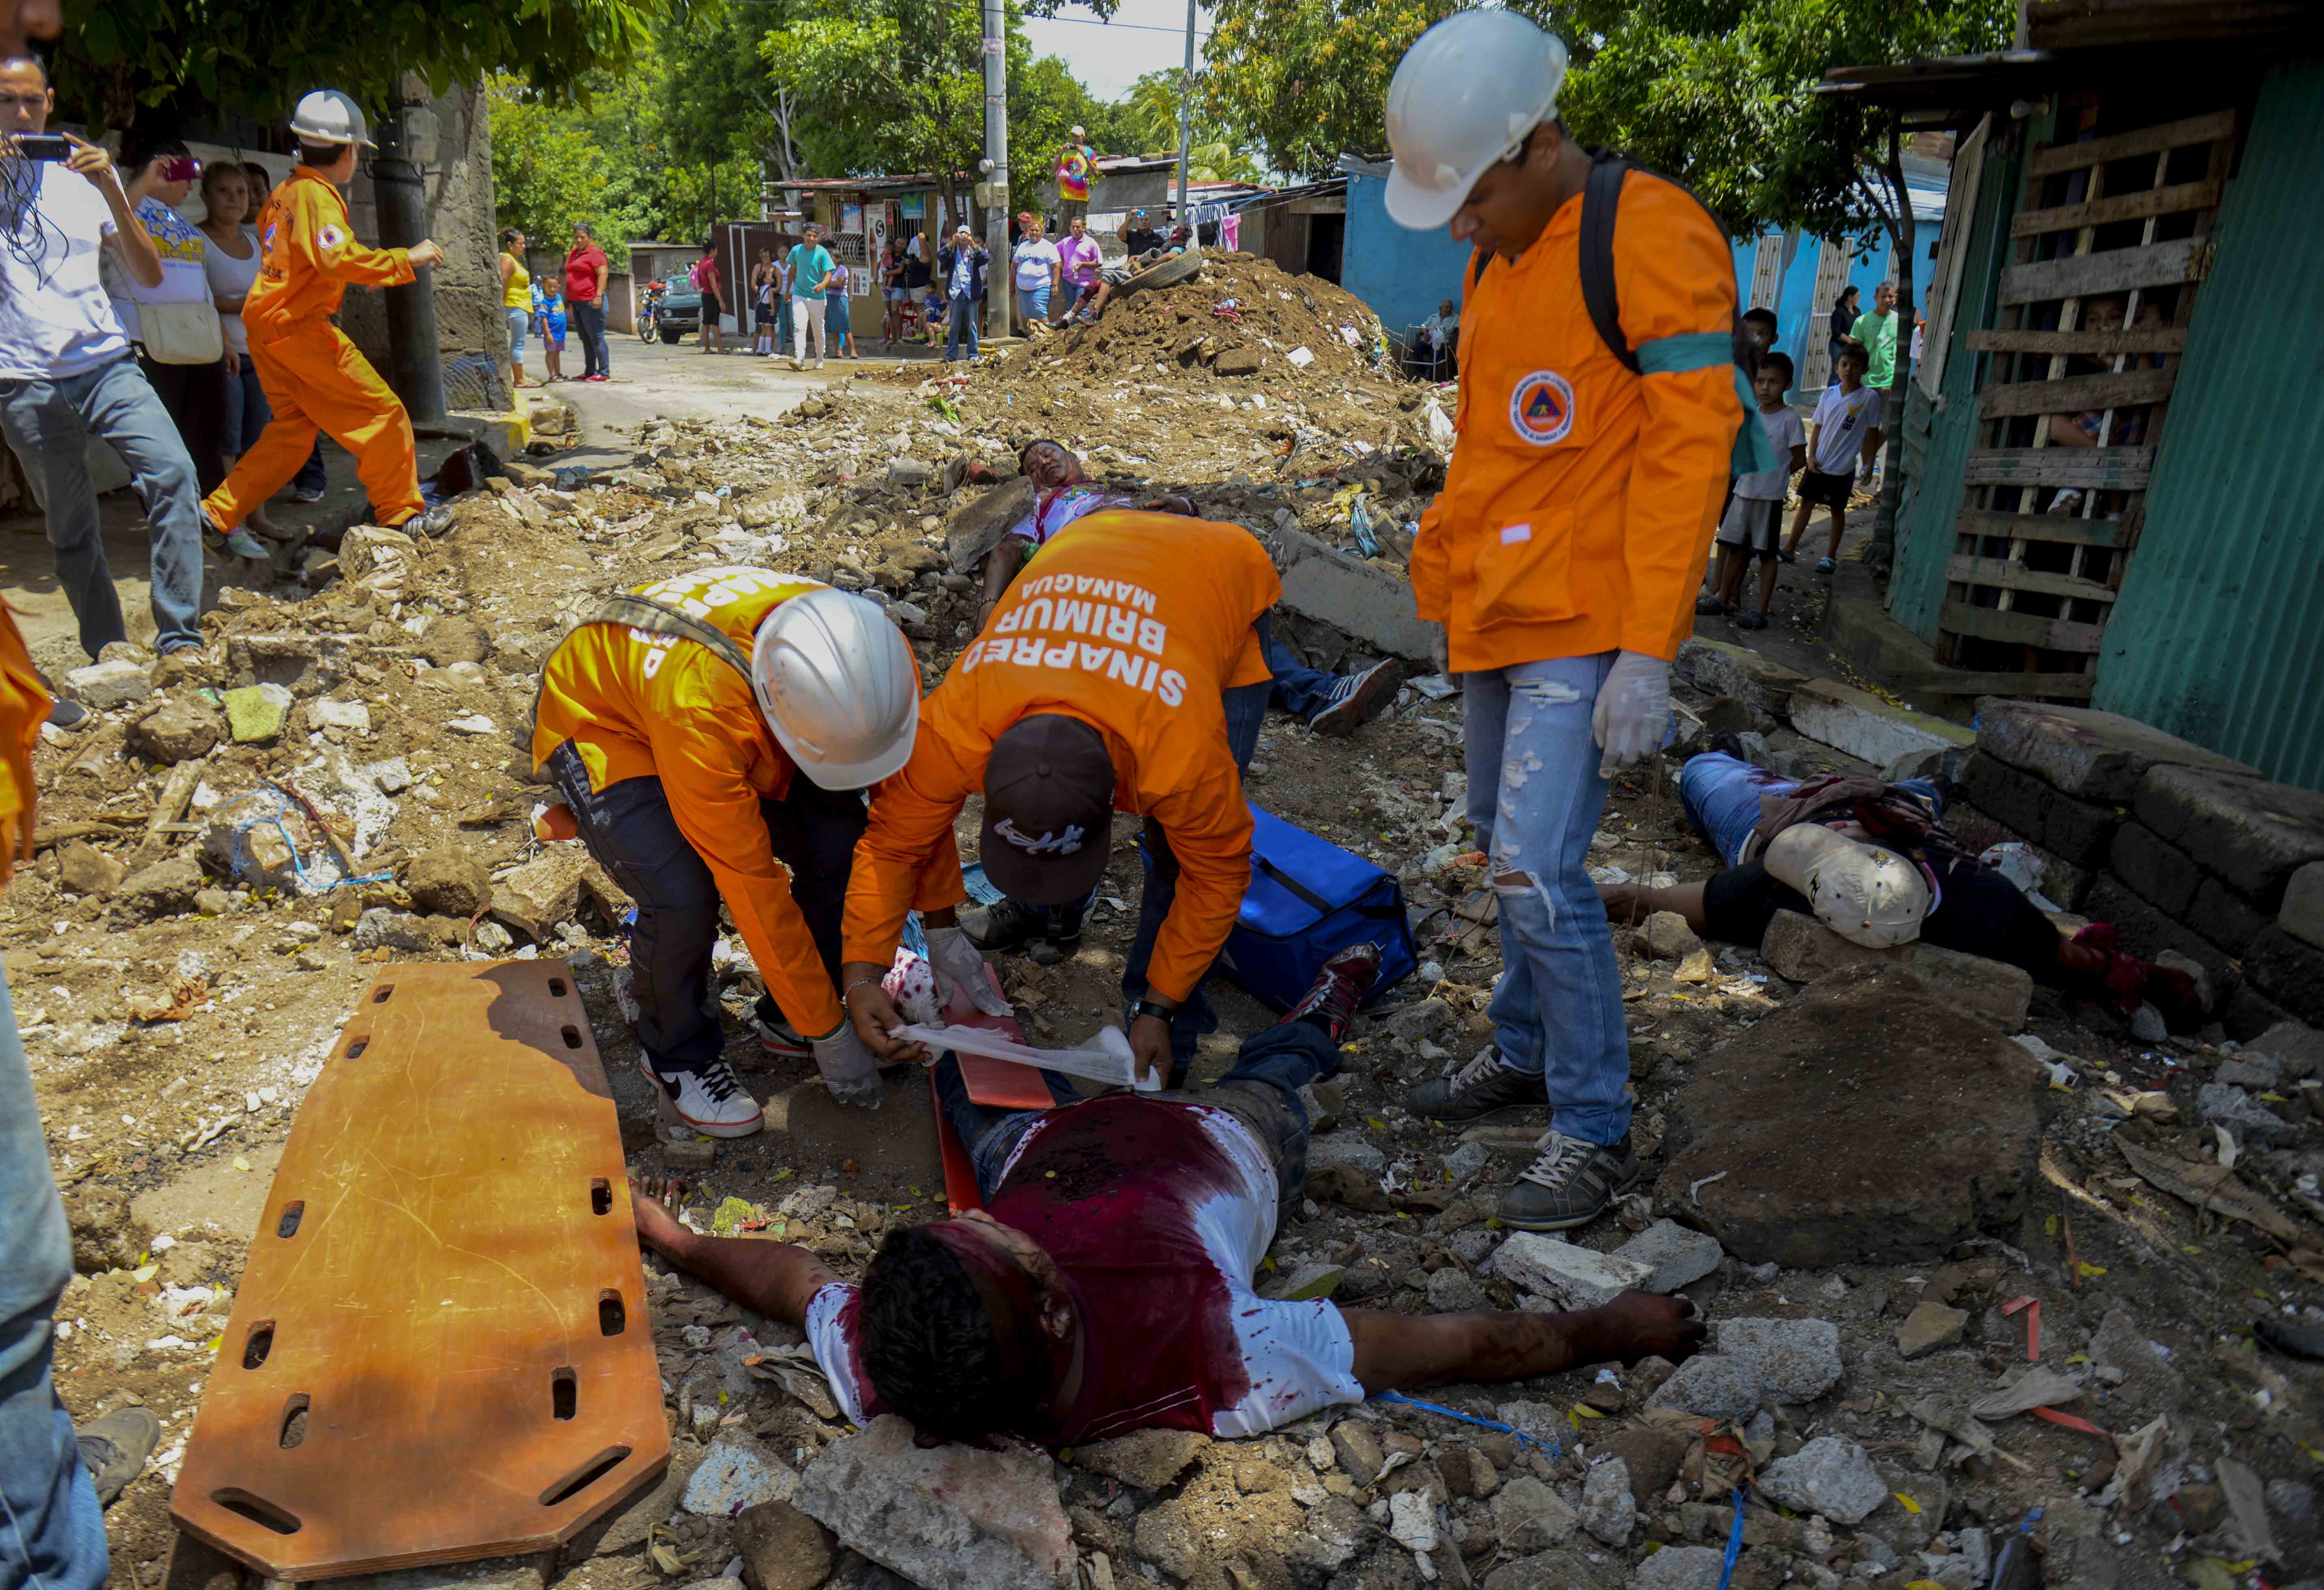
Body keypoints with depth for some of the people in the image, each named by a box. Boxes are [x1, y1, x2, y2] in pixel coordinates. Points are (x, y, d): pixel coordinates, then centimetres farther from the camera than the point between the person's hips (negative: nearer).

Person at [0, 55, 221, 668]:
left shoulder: (84, 170, 11)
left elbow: (149, 274, 4)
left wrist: (110, 189, -10)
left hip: (107, 362, 1)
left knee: (174, 474, -21)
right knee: (72, 530, 2)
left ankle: (179, 637, -17)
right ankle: (108, 654, 13)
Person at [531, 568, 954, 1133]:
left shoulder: (875, 655, -29)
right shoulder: (701, 710, -44)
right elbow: (750, 882, -36)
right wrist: (830, 1034, -28)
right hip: (600, 722, -5)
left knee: (843, 843, -15)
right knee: (685, 896, -28)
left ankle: (787, 1021, 9)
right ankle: (678, 1053, 3)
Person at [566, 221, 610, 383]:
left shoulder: (595, 253, -8)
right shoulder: (573, 253, 18)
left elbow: (603, 274, -17)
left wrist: (599, 296, -25)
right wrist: (568, 299, 22)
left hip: (590, 302, -9)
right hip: (576, 302, 9)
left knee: (596, 338, -9)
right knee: (585, 338, 12)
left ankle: (604, 373, -7)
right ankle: (590, 371, 18)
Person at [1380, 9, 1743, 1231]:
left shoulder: (1654, 238, -14)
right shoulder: (1498, 255, 12)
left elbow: (1689, 451, -18)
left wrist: (1647, 652, -21)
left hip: (1584, 624, -8)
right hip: (1498, 613, 9)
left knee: (1538, 867, -11)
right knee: (1505, 845, 16)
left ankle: (1595, 1133, 6)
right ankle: (1523, 1053, 35)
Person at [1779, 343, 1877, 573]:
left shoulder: (1869, 398, -10)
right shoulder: (1829, 394, 0)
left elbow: (1870, 434, -5)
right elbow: (1817, 427, 6)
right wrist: (1812, 456, -4)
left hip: (1844, 467, -3)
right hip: (1818, 463, 3)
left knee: (1838, 510, 10)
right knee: (1806, 502, 9)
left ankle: (1831, 556, 21)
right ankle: (1790, 548, 18)